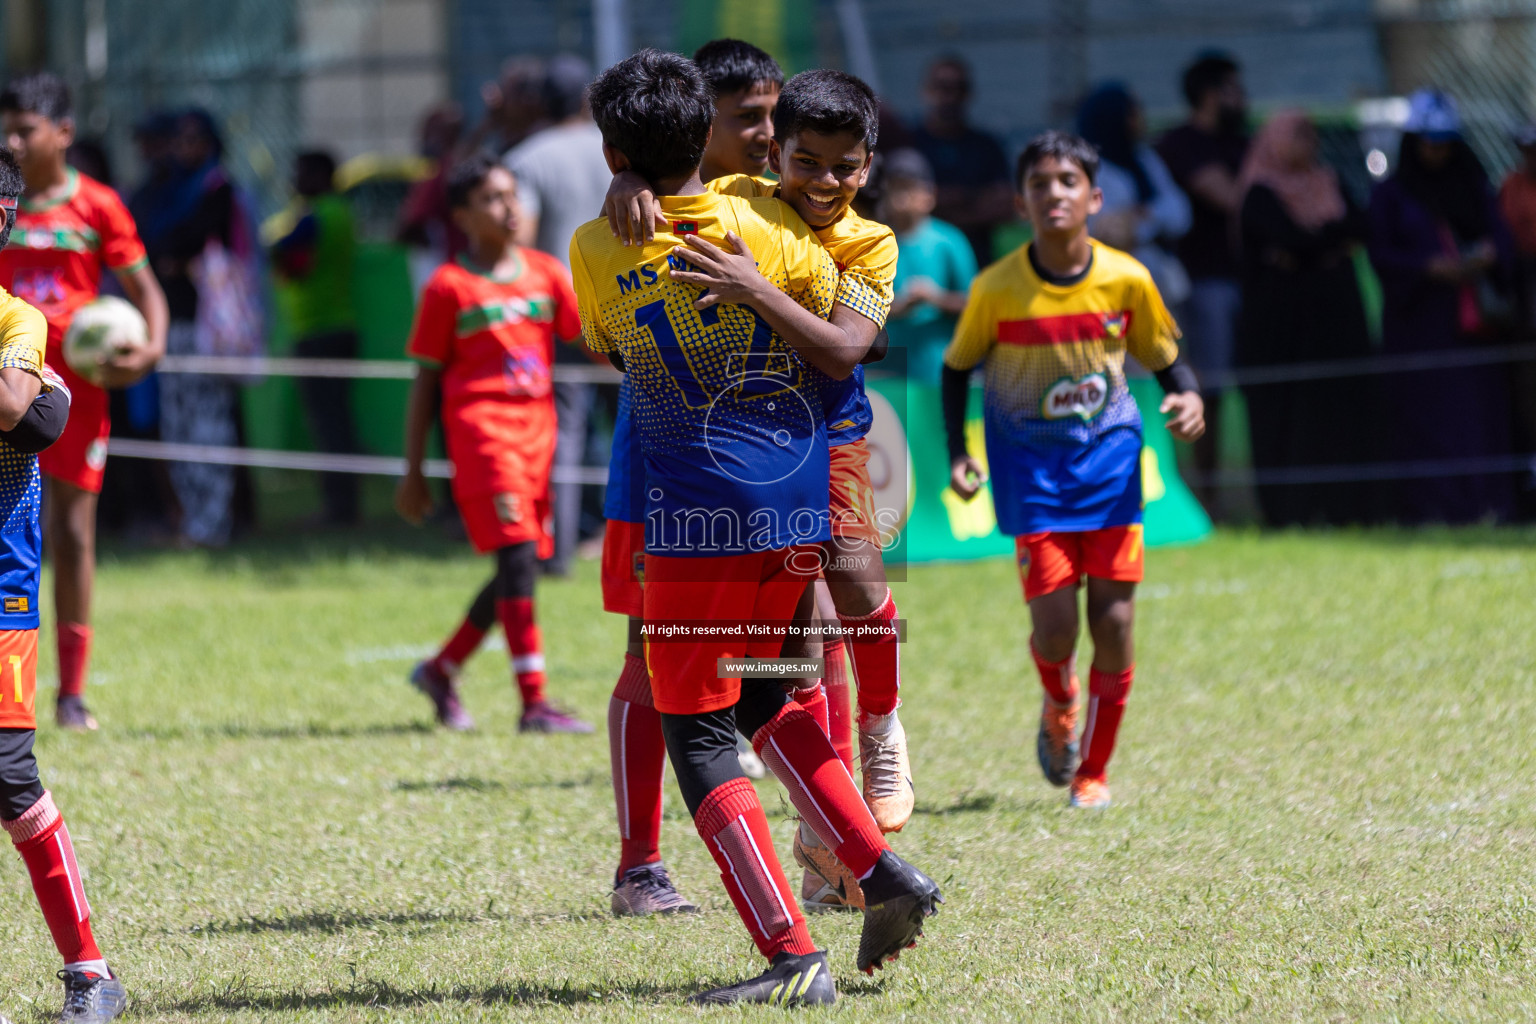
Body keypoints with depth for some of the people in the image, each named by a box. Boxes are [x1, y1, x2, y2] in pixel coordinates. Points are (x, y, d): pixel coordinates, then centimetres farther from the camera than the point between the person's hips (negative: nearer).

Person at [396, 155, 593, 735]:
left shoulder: (545, 273, 13)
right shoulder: (449, 287, 1)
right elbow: (425, 380, 4)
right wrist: (413, 471, 3)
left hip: (536, 430, 6)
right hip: (481, 428, -6)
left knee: (519, 567, 9)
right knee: (518, 557, -15)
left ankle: (442, 670, 28)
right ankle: (534, 703, -17)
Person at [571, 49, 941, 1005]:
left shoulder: (597, 252, -5)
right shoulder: (769, 226, 1)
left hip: (700, 514, -5)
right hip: (803, 504, 5)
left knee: (699, 736, 1)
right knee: (761, 696, 25)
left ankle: (793, 954, -12)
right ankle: (883, 871, 11)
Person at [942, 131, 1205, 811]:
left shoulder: (1126, 280, -8)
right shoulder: (997, 289, -11)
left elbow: (1163, 356, 7)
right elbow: (957, 367, 4)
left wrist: (1187, 399, -14)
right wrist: (957, 455, -4)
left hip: (1109, 460, 1)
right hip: (1032, 470, -1)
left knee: (1113, 622, -2)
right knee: (1054, 622, -11)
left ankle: (1095, 768, 17)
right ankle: (1058, 709, 26)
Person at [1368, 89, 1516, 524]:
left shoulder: (1474, 190, 16)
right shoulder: (1391, 194, 7)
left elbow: (1501, 238, 9)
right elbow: (1381, 254, -2)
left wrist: (1489, 255, -14)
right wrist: (1430, 266, -17)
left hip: (1473, 322, 3)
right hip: (1419, 321, -3)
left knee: (1481, 415, -3)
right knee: (1428, 416, -10)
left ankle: (1487, 502, -2)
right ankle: (1430, 503, -12)